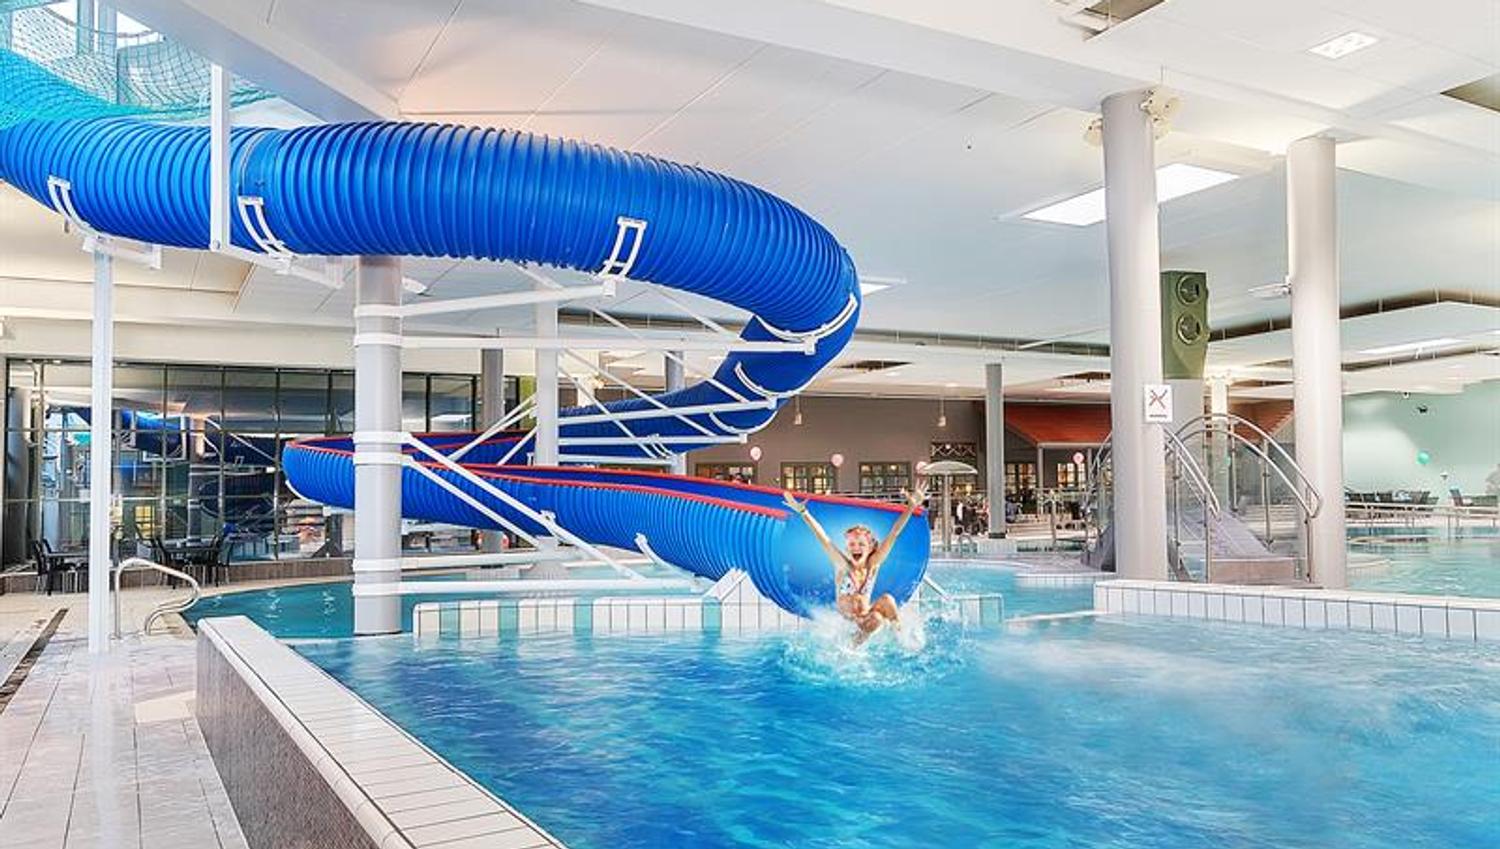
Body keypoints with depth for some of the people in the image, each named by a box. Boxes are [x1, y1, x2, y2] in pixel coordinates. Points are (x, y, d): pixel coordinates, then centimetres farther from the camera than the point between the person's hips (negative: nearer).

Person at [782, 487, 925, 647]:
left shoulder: (873, 563, -8)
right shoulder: (843, 565, -12)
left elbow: (893, 534, -13)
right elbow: (823, 538, -21)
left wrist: (911, 507, -18)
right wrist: (803, 511, -29)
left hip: (865, 618, 2)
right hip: (844, 621, -2)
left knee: (886, 599, -24)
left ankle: (899, 633, -2)